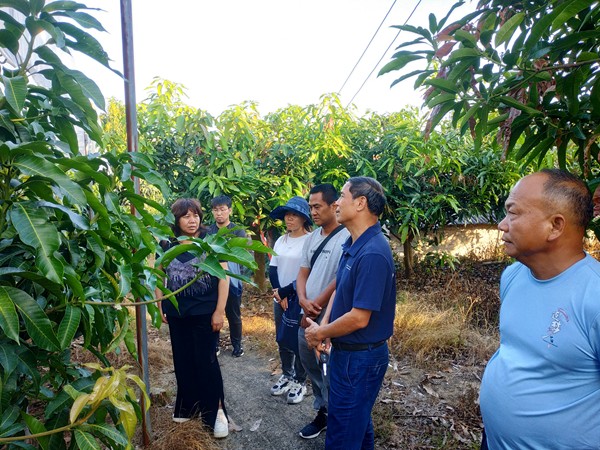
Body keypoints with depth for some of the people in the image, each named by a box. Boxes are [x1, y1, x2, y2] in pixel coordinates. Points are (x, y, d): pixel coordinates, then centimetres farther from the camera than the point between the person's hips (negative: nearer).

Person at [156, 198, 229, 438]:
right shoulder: (166, 245, 1)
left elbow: (223, 277, -8)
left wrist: (219, 311, -11)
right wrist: (160, 306, 8)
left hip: (205, 312, -4)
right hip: (176, 313, 4)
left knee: (206, 361, 2)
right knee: (182, 361, 14)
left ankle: (215, 411, 16)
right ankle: (187, 406, 32)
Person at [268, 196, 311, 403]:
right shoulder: (281, 240, 8)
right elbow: (272, 268, 6)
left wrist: (287, 291, -14)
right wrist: (279, 293, -7)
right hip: (280, 299, 6)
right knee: (283, 340, 16)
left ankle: (300, 382, 21)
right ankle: (287, 375, 34)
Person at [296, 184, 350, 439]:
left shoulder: (346, 238, -17)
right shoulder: (311, 238, 9)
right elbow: (302, 274, 10)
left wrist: (315, 307, -12)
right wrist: (303, 301, -8)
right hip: (307, 315, 8)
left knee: (329, 372, 5)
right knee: (310, 365, 19)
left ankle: (329, 418, 25)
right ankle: (322, 411, 37)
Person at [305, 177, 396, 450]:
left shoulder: (372, 254, -27)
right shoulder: (352, 245, 4)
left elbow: (359, 318, -26)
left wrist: (319, 333, -11)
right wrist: (323, 325, -3)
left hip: (360, 357, -9)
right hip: (345, 351, 9)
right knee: (358, 422, 26)